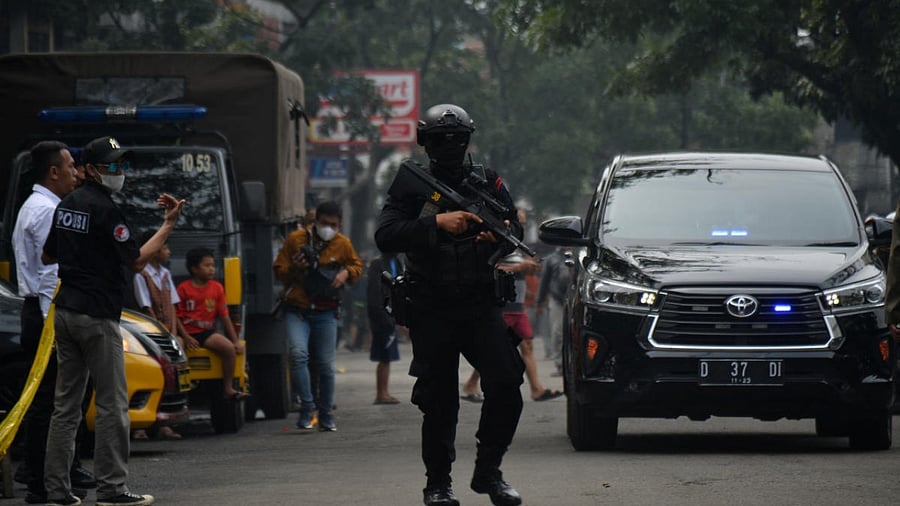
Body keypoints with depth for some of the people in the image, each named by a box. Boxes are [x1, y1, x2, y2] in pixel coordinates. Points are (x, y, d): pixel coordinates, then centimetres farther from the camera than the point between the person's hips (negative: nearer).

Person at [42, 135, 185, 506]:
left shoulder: (66, 205, 12)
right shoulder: (104, 210, -14)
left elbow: (47, 256, 21)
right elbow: (137, 261, -13)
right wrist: (168, 224, -8)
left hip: (64, 312, 8)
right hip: (97, 316, -8)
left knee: (66, 403, 8)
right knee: (112, 404, -3)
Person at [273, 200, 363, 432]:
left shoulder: (343, 244, 3)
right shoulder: (296, 239, -1)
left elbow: (357, 266, 18)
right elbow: (279, 269, 5)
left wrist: (346, 273, -5)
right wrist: (294, 269, -17)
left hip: (326, 313, 1)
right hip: (297, 311, -1)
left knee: (326, 365, 4)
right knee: (298, 354, -23)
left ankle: (326, 415, 17)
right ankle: (307, 406, -15)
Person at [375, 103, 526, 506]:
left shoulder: (489, 183, 9)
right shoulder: (411, 186, 1)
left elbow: (515, 228, 8)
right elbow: (385, 237, -11)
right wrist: (438, 224, -23)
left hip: (482, 304, 2)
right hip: (432, 311, -2)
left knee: (506, 385, -13)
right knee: (439, 401, 0)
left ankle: (488, 472, 2)